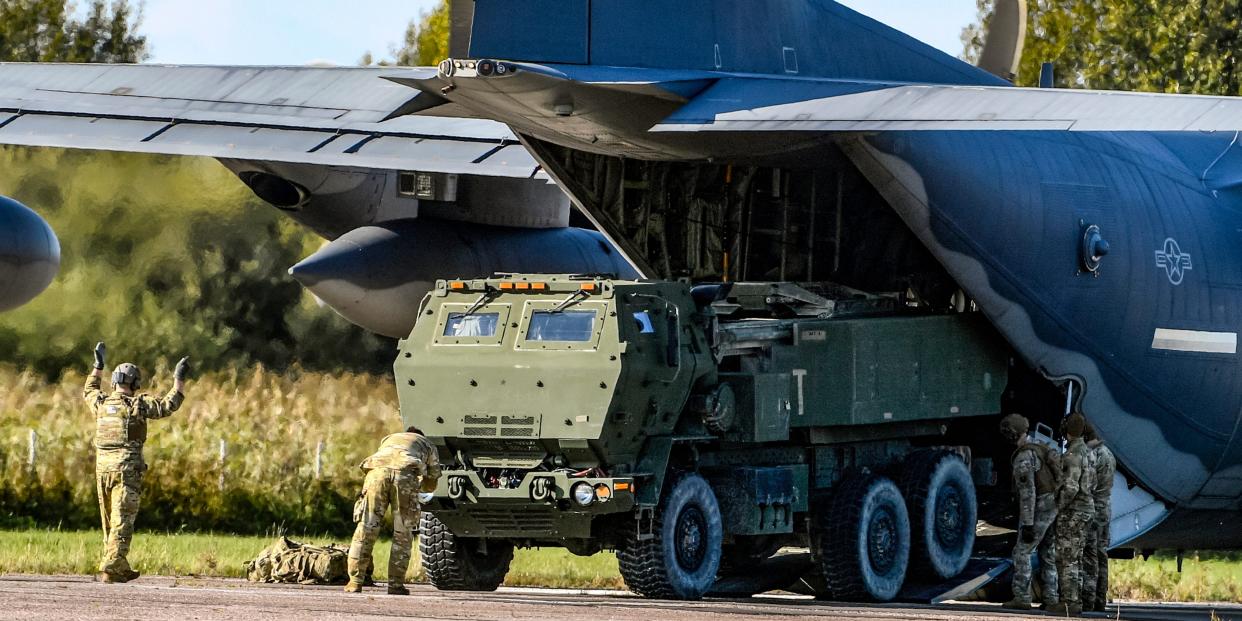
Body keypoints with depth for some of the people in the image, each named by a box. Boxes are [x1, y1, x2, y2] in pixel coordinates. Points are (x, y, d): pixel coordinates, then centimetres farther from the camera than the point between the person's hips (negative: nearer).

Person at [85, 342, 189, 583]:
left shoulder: (101, 403, 8)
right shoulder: (137, 404, -8)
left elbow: (89, 391, 30)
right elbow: (168, 405, -6)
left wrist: (98, 365, 40)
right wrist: (179, 379, 2)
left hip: (103, 467, 6)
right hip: (126, 468, -6)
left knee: (109, 522, 15)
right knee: (122, 522, -7)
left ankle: (120, 568, 22)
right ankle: (110, 569, -17)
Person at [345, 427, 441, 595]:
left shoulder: (389, 439, 42)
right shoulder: (428, 445, 36)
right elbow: (431, 485, 37)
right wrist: (418, 485, 59)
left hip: (377, 471, 2)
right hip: (405, 475, -2)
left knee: (366, 528, 4)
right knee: (402, 533, 7)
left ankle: (355, 582, -1)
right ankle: (396, 584, 3)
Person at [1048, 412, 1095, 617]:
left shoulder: (1072, 454, -18)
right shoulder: (1086, 452, 14)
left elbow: (1070, 487, -26)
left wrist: (1059, 508, -13)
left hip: (1072, 513, -9)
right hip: (1086, 510, 9)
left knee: (1066, 559, -7)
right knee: (1074, 560, 11)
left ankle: (1068, 603, -10)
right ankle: (1075, 602, 11)